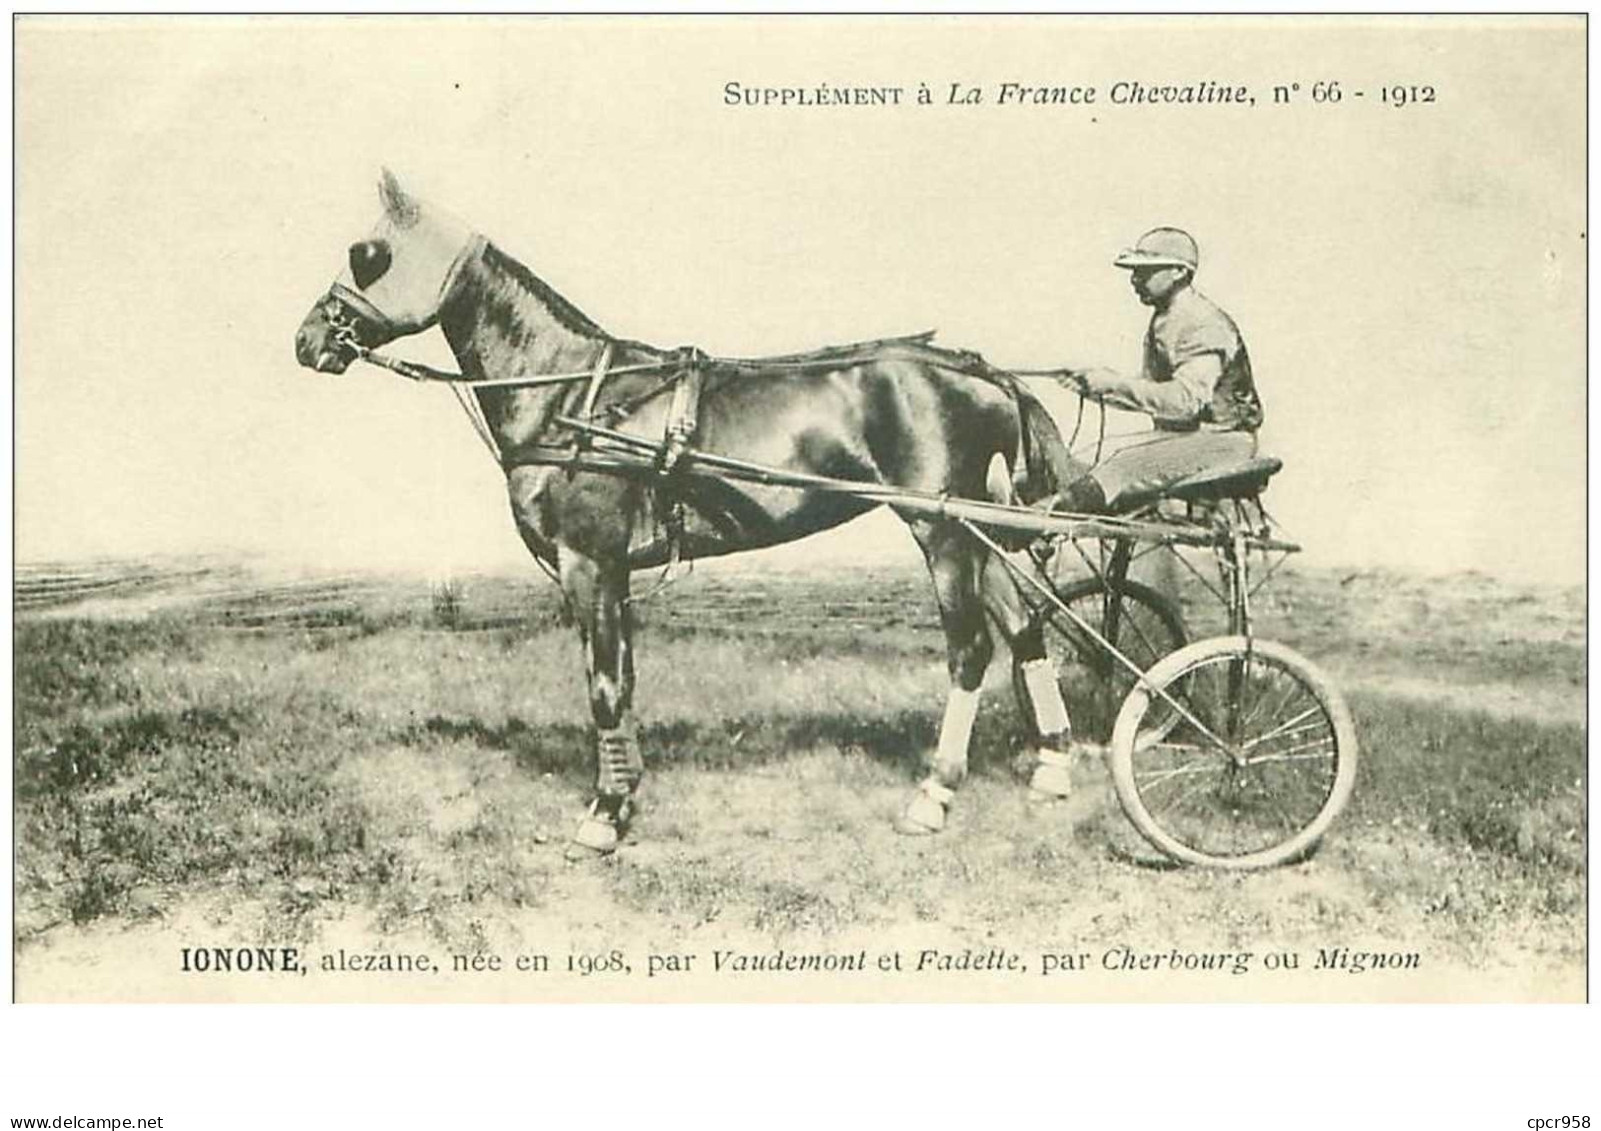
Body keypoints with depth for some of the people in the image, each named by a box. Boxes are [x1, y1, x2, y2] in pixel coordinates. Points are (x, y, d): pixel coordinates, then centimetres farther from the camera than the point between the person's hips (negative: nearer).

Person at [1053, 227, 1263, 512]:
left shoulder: (1204, 325, -17)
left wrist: (1115, 383, -30)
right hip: (1178, 434, 10)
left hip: (1222, 438, -9)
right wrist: (1094, 387, 0)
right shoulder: (1164, 322, 15)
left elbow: (1186, 399, -30)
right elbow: (1150, 390, 15)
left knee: (1127, 467, -29)